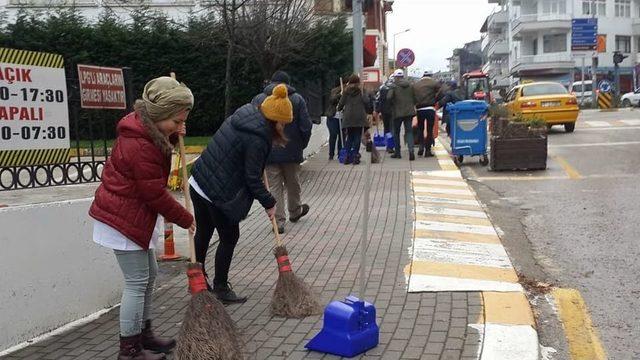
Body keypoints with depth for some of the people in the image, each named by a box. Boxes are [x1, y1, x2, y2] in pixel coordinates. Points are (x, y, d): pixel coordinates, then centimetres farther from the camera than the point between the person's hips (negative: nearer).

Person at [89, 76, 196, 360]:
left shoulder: (144, 128, 2)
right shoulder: (140, 146, -27)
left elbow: (163, 144, 23)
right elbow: (156, 195, -21)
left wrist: (173, 136, 1)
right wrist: (186, 219, -8)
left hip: (133, 216, 10)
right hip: (125, 220, -10)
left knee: (149, 274, 17)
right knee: (137, 282, -3)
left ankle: (143, 334, 30)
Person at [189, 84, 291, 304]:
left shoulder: (242, 116, 5)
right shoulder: (257, 139, -20)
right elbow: (252, 178, -16)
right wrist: (269, 203, -4)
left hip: (198, 182, 9)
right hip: (219, 193, -9)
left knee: (204, 232, 21)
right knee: (229, 238, 9)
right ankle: (220, 288, 19)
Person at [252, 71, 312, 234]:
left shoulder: (258, 100, -1)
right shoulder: (298, 99, -1)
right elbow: (306, 126, -6)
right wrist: (301, 145, 8)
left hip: (268, 152, 0)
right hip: (292, 152, 1)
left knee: (274, 187, 5)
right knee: (293, 183, 20)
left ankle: (278, 221, 4)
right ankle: (295, 212, 39)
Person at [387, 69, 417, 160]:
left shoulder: (394, 86, -8)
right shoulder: (410, 85, 5)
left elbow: (389, 97, -17)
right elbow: (414, 97, 6)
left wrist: (393, 104, 0)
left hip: (398, 112, -3)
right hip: (409, 111, 3)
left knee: (396, 132, 11)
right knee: (409, 131, 6)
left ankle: (397, 152, 14)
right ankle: (411, 150, -15)